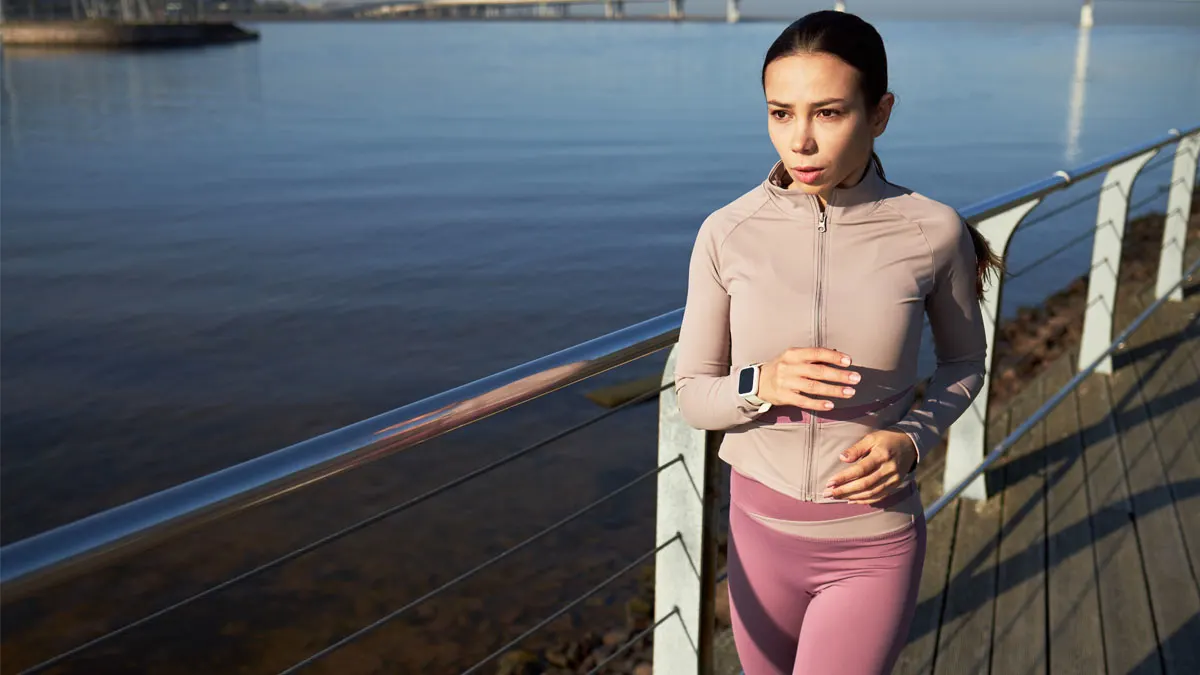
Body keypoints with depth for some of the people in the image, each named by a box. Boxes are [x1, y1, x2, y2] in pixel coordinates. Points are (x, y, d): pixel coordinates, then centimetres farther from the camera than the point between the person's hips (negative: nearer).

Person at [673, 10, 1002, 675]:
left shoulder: (933, 232, -13)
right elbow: (692, 395, -4)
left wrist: (913, 438, -14)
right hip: (760, 528, 2)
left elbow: (964, 360, 5)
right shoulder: (727, 234, -11)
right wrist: (761, 384, -25)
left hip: (873, 544, -2)